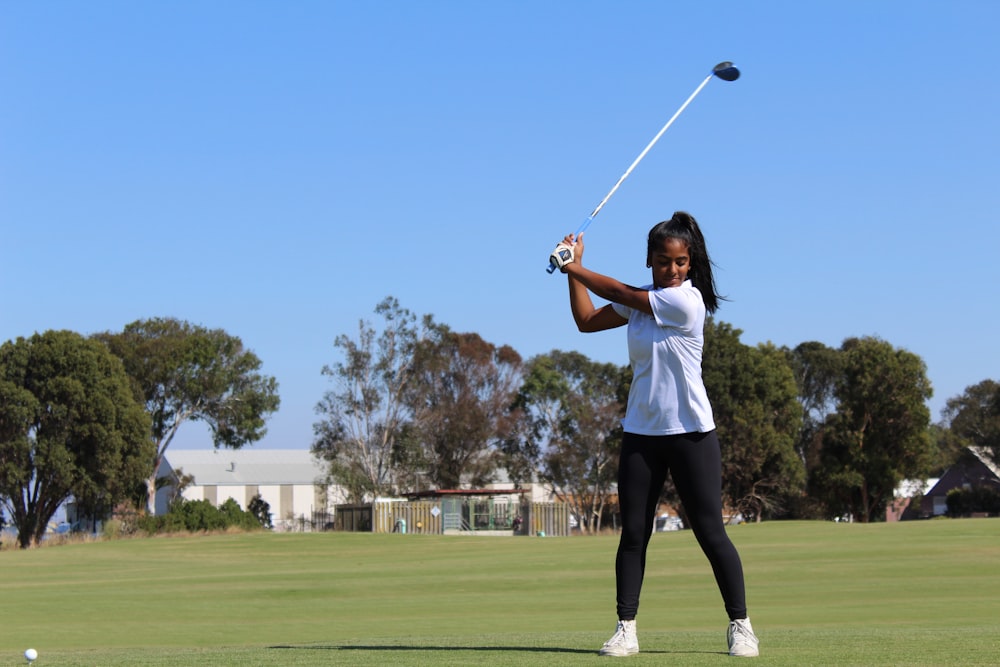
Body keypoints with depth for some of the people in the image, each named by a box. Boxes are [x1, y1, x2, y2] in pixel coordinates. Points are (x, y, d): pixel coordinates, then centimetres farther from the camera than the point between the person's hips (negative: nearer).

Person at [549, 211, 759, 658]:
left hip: (690, 433, -6)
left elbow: (619, 293, -8)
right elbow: (587, 321, 14)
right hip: (640, 433, 6)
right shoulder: (640, 301, 8)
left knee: (711, 533, -4)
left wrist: (574, 267, 4)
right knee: (632, 534, 2)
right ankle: (625, 630, 5)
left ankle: (740, 626, 6)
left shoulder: (685, 301, -14)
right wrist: (573, 272, 5)